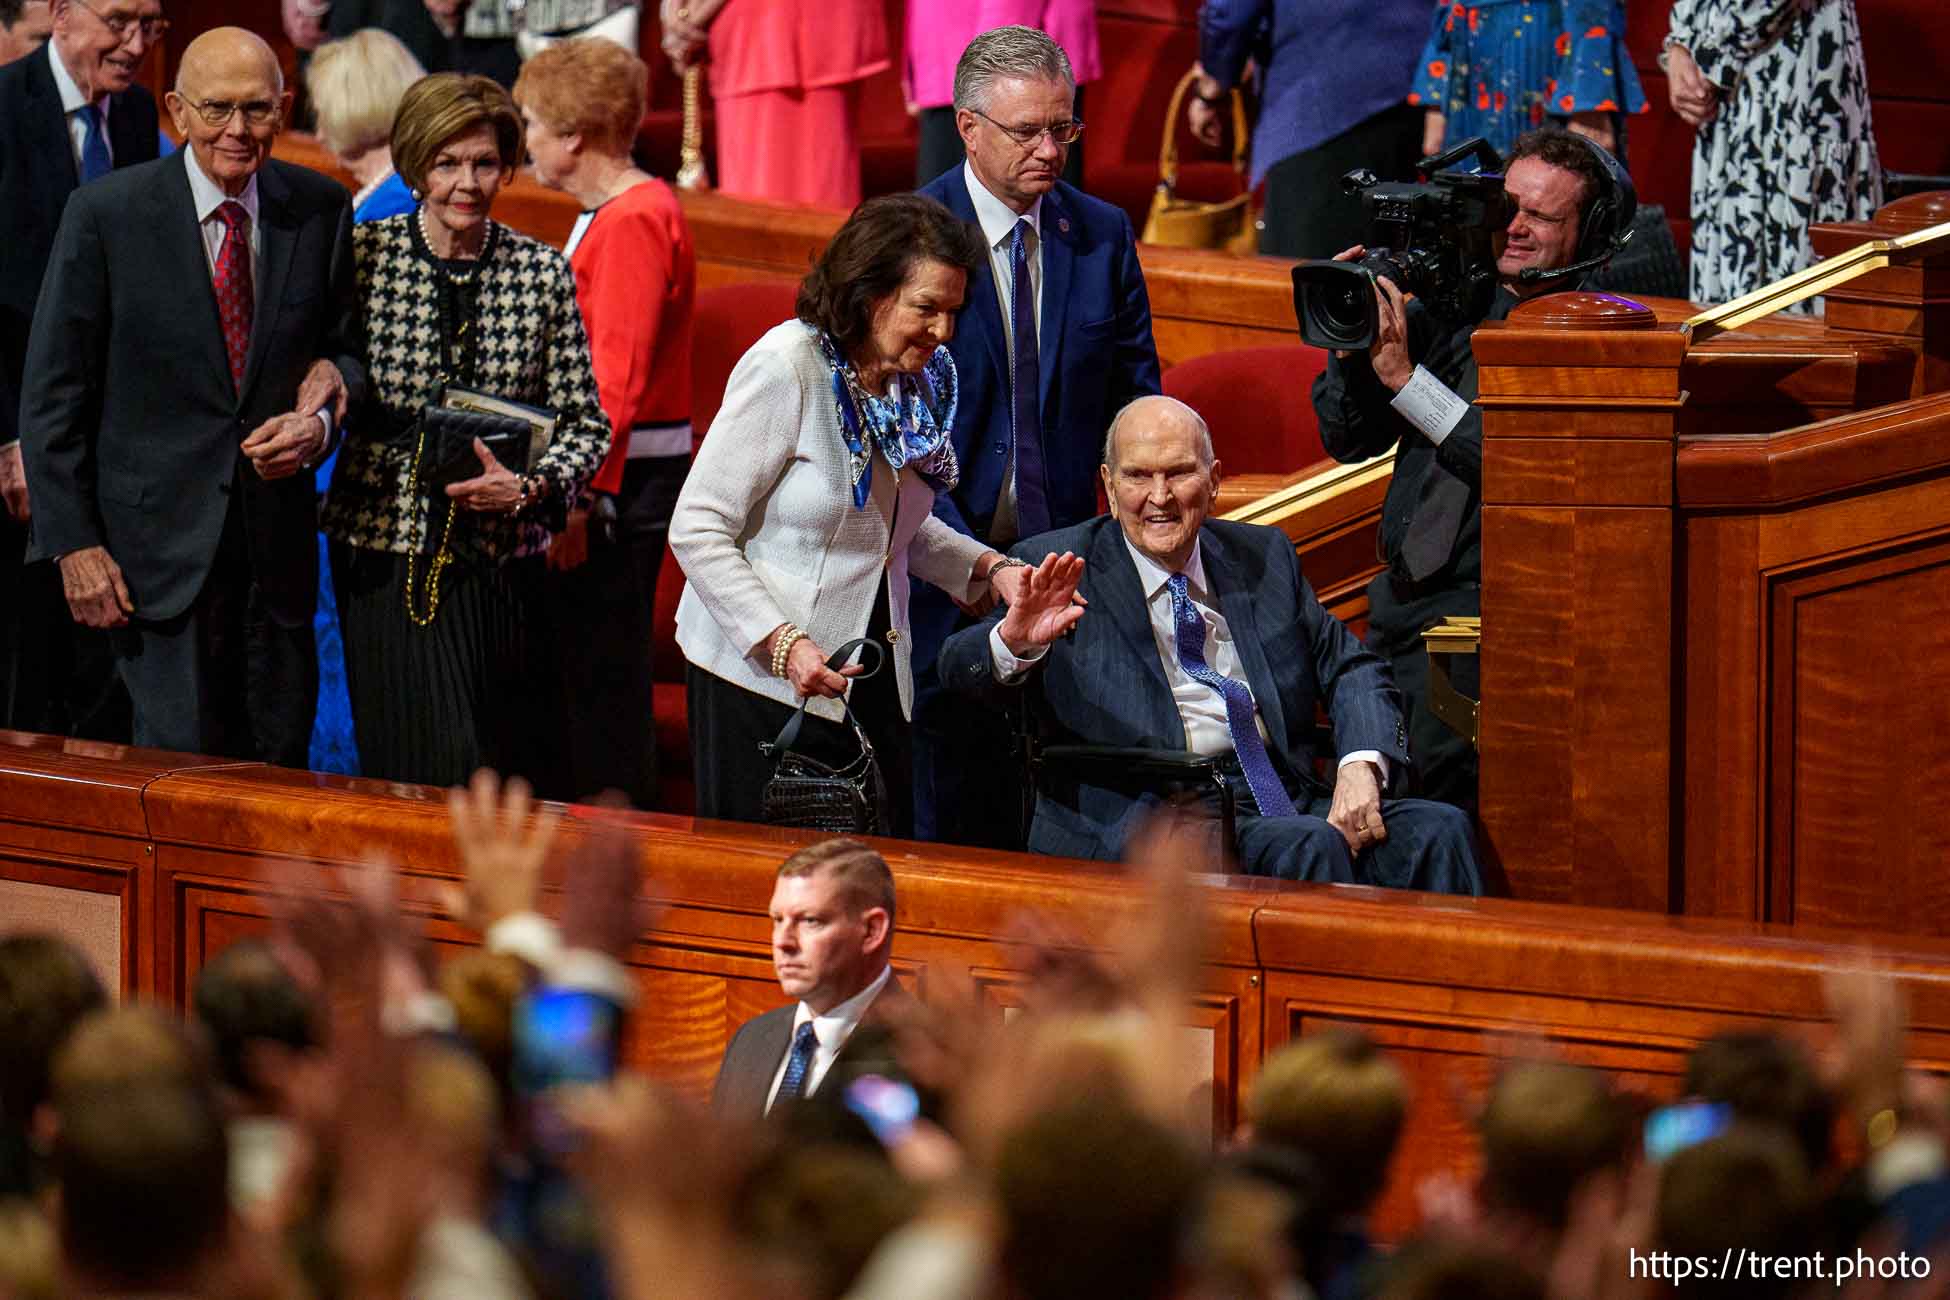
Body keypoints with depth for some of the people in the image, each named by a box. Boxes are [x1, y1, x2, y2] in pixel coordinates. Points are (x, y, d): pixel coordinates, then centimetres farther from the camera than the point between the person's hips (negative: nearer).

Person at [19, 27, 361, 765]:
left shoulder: (321, 212, 2)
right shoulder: (105, 216, -7)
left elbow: (349, 346, 15)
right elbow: (54, 394, -4)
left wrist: (322, 422, -9)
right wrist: (75, 543, -8)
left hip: (277, 536, 3)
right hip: (162, 536, -3)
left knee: (281, 769, 8)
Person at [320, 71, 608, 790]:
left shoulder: (542, 272, 3)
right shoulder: (362, 258, -1)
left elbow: (586, 426, 5)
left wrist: (529, 487, -11)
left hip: (501, 561, 2)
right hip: (388, 552, -2)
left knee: (505, 764, 3)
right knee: (432, 765, -12)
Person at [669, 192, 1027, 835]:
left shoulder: (921, 382, 6)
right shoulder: (785, 367, -16)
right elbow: (697, 530, -16)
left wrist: (988, 567, 5)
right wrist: (783, 643, -25)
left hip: (874, 683, 7)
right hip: (764, 679, -7)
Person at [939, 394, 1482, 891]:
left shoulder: (1264, 557, 18)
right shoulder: (1064, 574, 5)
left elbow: (1350, 668, 19)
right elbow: (960, 669, -5)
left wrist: (1362, 766, -4)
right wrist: (1013, 641, -31)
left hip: (1283, 798, 5)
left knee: (1437, 831, -21)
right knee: (1309, 846, -33)